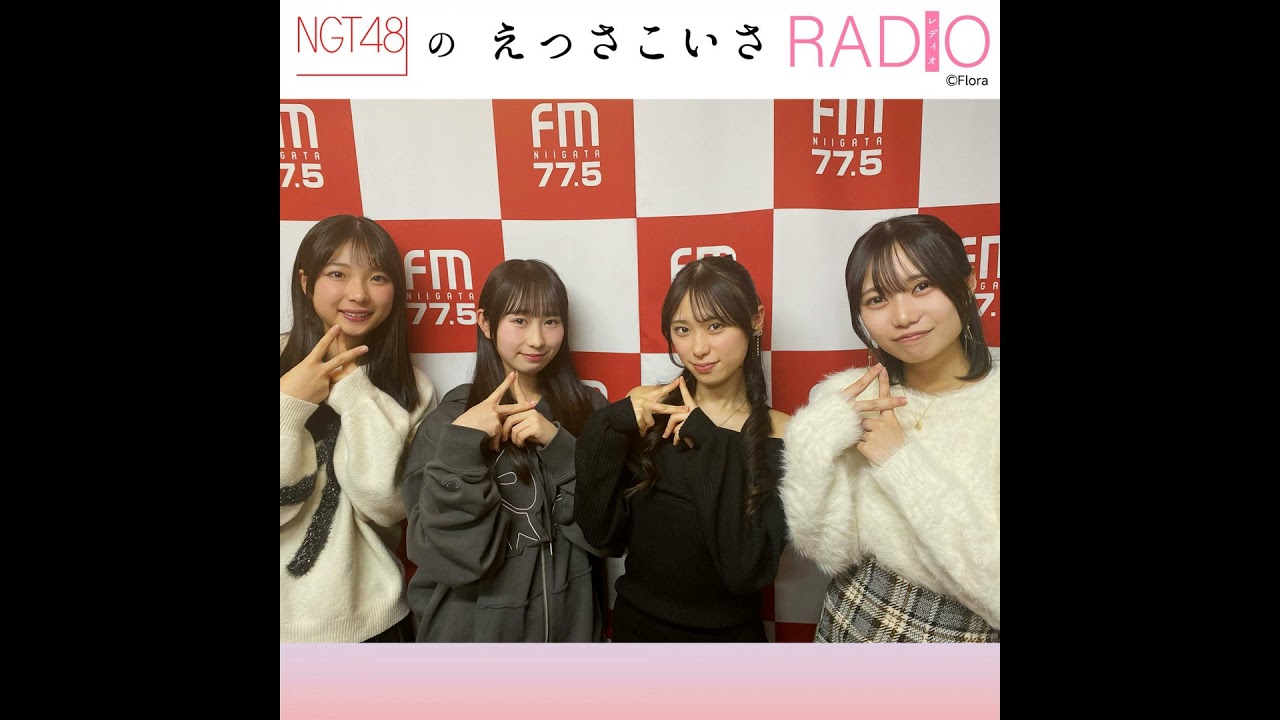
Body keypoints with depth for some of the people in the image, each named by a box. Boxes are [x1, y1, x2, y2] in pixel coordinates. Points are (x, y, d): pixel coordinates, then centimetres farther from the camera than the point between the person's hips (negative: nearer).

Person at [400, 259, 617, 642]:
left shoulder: (589, 408, -5)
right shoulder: (449, 418, -10)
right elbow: (445, 552, -17)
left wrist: (558, 444, -22)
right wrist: (461, 443, -26)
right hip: (476, 624, -2)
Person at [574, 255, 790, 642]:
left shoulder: (779, 435, -15)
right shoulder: (647, 411, -9)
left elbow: (747, 572, -23)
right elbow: (599, 530, -13)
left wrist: (712, 445, -26)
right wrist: (609, 428, -24)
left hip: (728, 631, -2)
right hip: (635, 625, 2)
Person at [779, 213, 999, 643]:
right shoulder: (844, 398, -9)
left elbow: (993, 590, -24)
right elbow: (827, 553, -13)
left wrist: (900, 462, -25)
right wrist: (817, 442, -26)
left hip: (973, 636, -2)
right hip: (853, 626, 2)